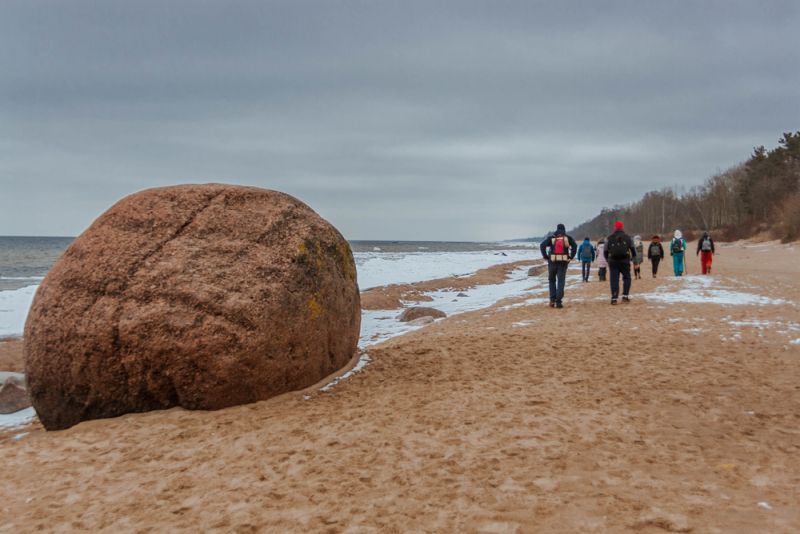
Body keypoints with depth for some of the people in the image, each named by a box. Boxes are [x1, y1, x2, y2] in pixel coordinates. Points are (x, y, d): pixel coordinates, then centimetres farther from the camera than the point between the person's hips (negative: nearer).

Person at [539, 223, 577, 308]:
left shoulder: (551, 237, 7)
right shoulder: (568, 238, 7)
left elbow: (542, 245, -7)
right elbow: (575, 246, -10)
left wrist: (545, 257, -2)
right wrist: (571, 257, -4)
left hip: (552, 261, 0)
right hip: (563, 262, 0)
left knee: (552, 280, 15)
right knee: (561, 281, 1)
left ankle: (552, 300, 7)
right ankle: (558, 301, -6)